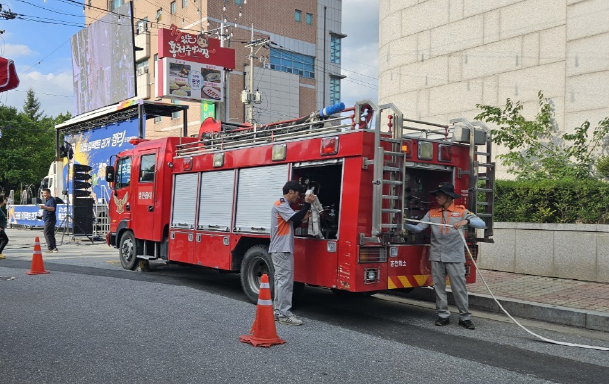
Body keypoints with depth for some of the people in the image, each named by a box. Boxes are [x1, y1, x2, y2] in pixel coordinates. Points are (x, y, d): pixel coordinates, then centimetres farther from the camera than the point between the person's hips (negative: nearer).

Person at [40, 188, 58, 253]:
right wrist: (42, 215, 21)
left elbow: (52, 208, -27)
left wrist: (44, 207, -39)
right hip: (48, 220, 11)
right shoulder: (48, 200, 21)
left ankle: (51, 248, -17)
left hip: (50, 220, -11)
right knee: (51, 234, 11)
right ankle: (54, 248, 13)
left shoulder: (52, 200, -12)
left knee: (47, 233, -14)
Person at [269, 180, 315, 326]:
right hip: (281, 250, -11)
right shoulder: (281, 205, -11)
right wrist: (307, 204, -17)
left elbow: (291, 224, 23)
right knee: (285, 281, -10)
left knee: (281, 280, 11)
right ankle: (284, 314, -8)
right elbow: (295, 218, -22)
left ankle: (278, 312, 15)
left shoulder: (284, 206, 21)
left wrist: (303, 218, 10)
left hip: (282, 250, 11)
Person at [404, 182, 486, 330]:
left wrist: (466, 221, -28)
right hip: (436, 256, 3)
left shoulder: (461, 211, -1)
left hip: (455, 256, -3)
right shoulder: (432, 213, 8)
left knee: (459, 287, 0)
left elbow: (482, 223, -10)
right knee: (439, 287, 7)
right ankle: (443, 316, 17)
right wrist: (404, 224, -16)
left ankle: (465, 317, 11)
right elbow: (418, 228, 0)